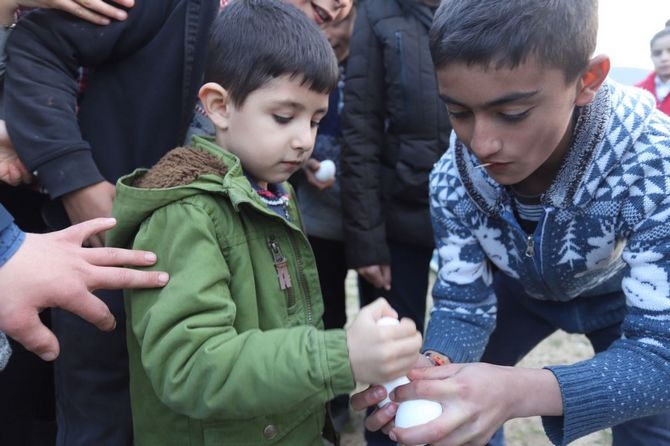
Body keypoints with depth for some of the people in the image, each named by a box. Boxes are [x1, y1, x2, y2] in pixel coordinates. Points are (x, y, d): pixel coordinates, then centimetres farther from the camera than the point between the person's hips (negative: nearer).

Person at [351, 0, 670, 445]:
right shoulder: (452, 178, -28)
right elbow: (463, 303, -19)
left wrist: (520, 392, -58)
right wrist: (432, 367, -43)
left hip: (629, 296, -1)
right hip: (522, 288, 2)